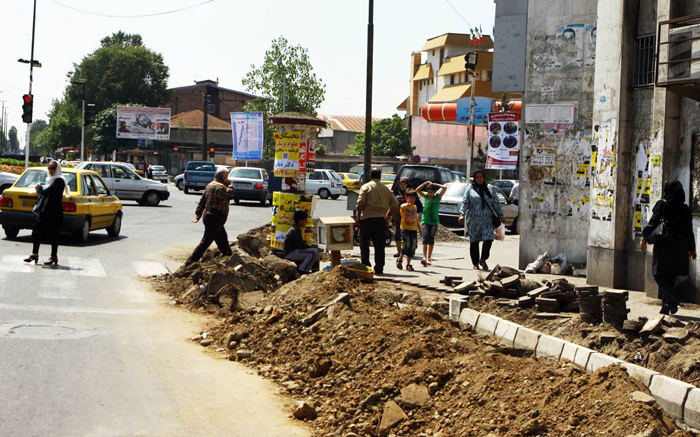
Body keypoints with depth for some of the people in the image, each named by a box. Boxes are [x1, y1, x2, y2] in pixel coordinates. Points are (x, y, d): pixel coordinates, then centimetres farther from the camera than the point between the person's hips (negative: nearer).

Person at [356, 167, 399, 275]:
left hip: (367, 218, -3)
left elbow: (360, 203, -12)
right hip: (381, 219, 4)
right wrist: (388, 216, 18)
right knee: (379, 245, 6)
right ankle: (379, 269, 4)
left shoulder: (366, 187, 0)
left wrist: (359, 215, 1)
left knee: (364, 244, 5)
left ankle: (366, 266, 1)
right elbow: (395, 205, 6)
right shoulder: (386, 189, 11)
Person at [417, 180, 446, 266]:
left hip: (434, 221, 0)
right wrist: (426, 183, 0)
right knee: (425, 239, -12)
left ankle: (429, 258, 11)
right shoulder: (426, 196, 7)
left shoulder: (438, 197, 3)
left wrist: (435, 184, -1)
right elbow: (417, 190, 2)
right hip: (425, 220, 0)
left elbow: (444, 188, -6)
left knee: (431, 240, 3)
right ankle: (424, 257, -19)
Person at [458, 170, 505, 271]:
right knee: (474, 241, 1)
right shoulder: (470, 189, 8)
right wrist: (462, 214, -13)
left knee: (488, 239, -12)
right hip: (473, 220, -1)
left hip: (487, 219, 1)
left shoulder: (490, 188, 15)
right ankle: (475, 263, 13)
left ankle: (483, 260, 7)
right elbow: (465, 202, 0)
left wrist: (500, 216, 14)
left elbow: (496, 203, 17)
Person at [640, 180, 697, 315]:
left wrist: (644, 238, -1)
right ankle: (666, 306, 11)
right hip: (680, 246, 4)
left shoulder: (662, 204, -4)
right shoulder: (685, 209, 7)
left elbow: (653, 223, -8)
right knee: (671, 276, 12)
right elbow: (689, 230, 8)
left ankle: (672, 299, -19)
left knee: (659, 274, 2)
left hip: (664, 245, -4)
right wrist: (692, 249, 15)